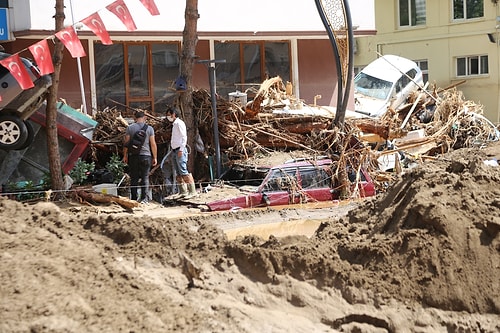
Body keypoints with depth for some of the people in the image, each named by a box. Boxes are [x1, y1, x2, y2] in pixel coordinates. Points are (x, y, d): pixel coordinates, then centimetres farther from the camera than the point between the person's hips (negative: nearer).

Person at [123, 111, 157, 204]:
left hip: (133, 156, 1)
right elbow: (153, 144, -1)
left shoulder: (130, 128, 1)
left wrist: (125, 155, 9)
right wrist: (155, 157, 5)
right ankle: (144, 198, -3)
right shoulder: (149, 128, 0)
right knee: (145, 177, 3)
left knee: (134, 178, 7)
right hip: (146, 155, -1)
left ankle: (133, 198, 9)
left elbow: (126, 143, 1)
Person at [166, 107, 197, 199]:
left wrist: (181, 150, -22)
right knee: (178, 174, 7)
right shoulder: (174, 124, 20)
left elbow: (184, 137, -16)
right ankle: (183, 192, 9)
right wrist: (173, 150, 15)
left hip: (180, 150, -10)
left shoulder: (179, 123, -7)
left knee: (184, 172, -14)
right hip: (174, 151, 10)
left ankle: (192, 191, -14)